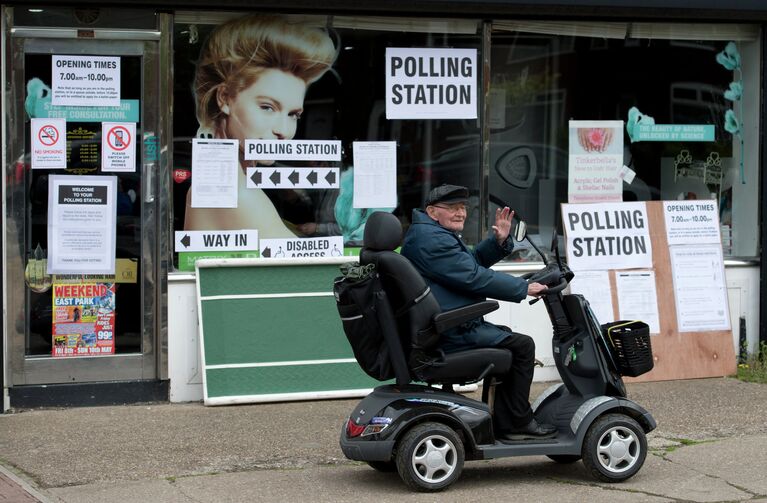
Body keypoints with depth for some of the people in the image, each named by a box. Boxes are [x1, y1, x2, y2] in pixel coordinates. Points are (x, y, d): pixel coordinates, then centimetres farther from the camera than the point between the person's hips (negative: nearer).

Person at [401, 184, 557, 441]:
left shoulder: (440, 235, 19)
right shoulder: (432, 240, -18)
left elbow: (473, 261, 25)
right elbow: (474, 277, -21)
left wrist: (498, 241, 6)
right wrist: (524, 288, -13)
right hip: (451, 335, -12)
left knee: (507, 338, 23)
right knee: (521, 345, -8)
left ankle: (504, 424, 18)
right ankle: (519, 423, 1)